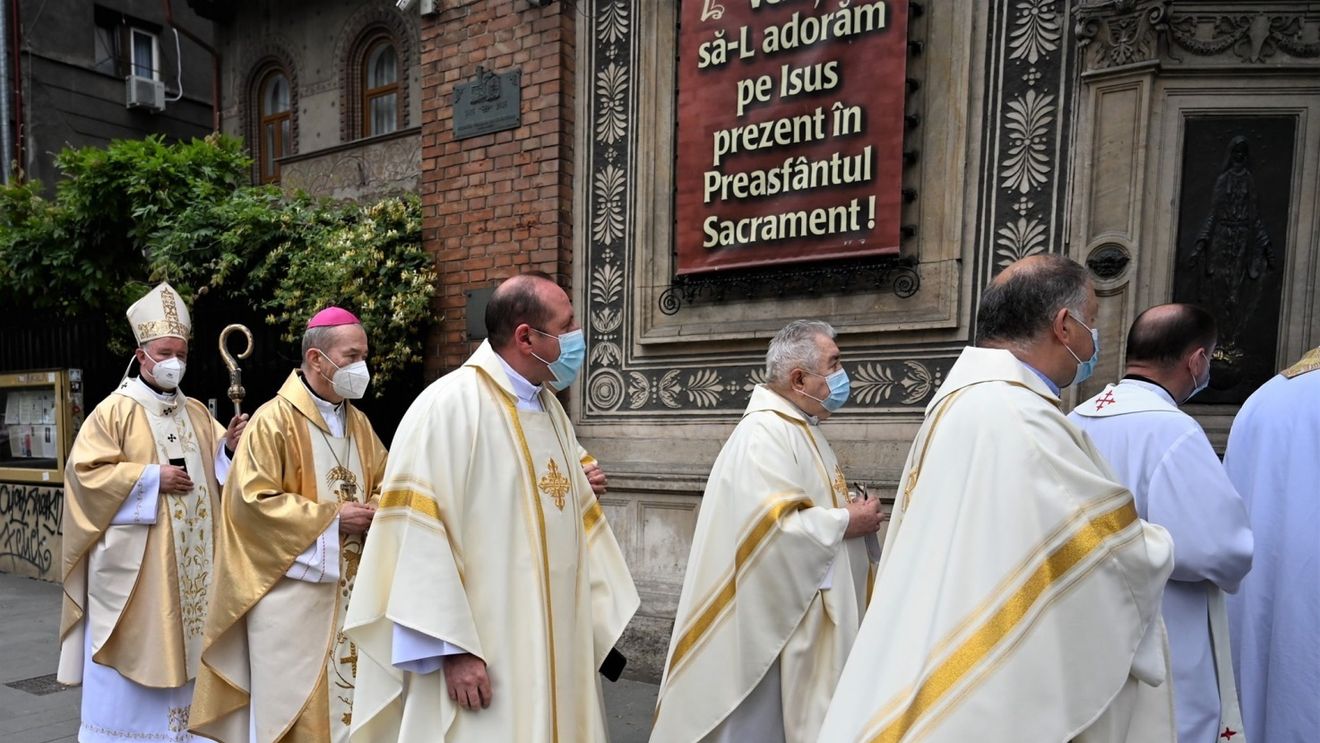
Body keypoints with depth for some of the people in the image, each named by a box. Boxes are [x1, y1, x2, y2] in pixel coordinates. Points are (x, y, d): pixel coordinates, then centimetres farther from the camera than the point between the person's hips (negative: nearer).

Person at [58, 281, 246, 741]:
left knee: (181, 646, 12)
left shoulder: (197, 412, 11)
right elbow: (84, 471, -10)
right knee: (133, 648, 2)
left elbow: (215, 467, 14)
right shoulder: (115, 410, -5)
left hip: (189, 560, 5)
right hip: (134, 562, -5)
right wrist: (150, 477, -17)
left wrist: (229, 446, -7)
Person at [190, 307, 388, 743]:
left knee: (344, 690, 14)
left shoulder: (359, 422, 8)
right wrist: (331, 517, -17)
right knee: (288, 695, 5)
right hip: (291, 588, -6)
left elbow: (385, 481, 15)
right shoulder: (274, 421, -12)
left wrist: (374, 510, -7)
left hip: (348, 586, 6)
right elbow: (253, 500, -17)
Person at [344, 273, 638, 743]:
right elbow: (418, 534, -19)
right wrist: (453, 647, -19)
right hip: (482, 655, -7)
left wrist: (601, 621, 10)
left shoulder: (551, 410, 9)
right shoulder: (450, 405, -15)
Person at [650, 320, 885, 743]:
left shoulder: (800, 429, 11)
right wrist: (846, 523, -17)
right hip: (775, 619, -10)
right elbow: (771, 528, -30)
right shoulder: (764, 434, -21)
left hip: (808, 614, 10)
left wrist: (852, 513, 3)